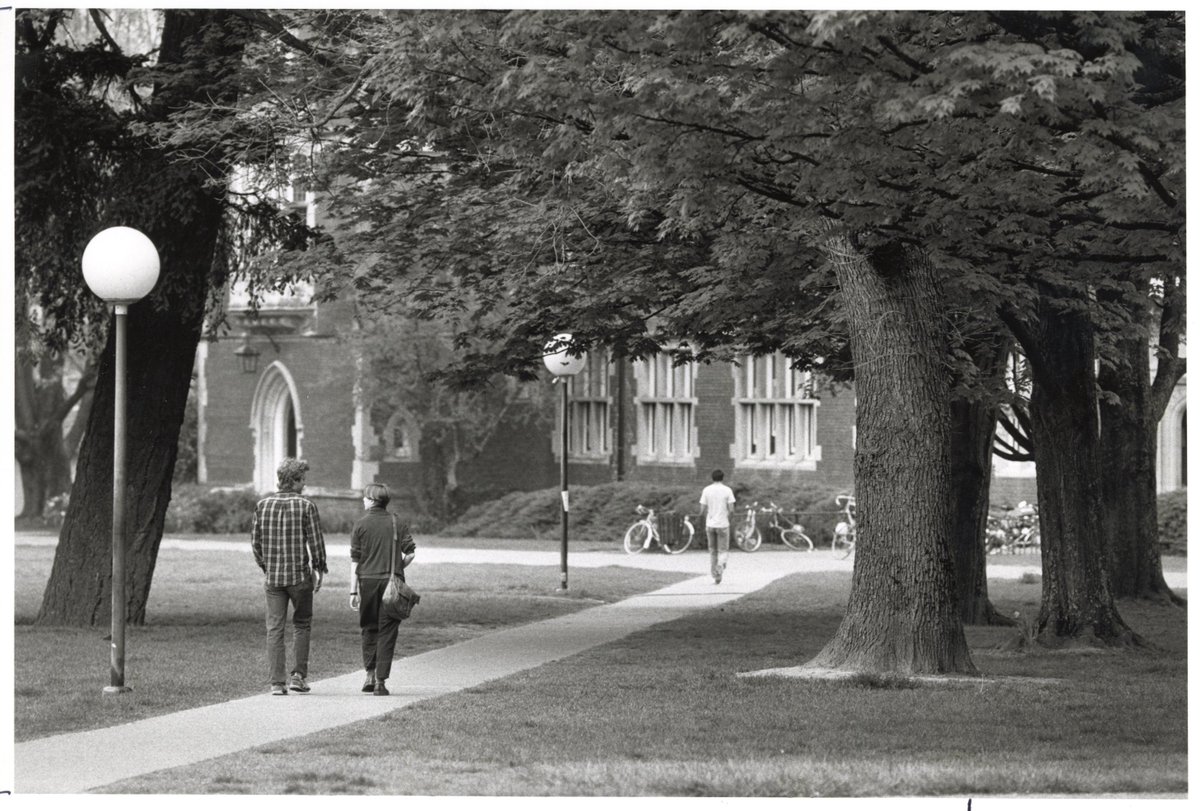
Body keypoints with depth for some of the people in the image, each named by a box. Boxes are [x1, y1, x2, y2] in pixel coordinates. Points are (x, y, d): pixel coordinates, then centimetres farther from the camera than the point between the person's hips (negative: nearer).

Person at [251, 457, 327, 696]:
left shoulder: (263, 505, 3)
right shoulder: (306, 507, -8)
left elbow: (255, 540, 7)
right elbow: (316, 542, -7)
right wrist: (319, 569, 5)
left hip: (273, 577, 3)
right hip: (300, 576, -3)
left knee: (274, 629, 4)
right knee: (302, 624, 14)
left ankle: (277, 682, 0)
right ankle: (299, 675, 7)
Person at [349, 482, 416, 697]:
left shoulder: (360, 525, 0)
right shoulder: (398, 524, 5)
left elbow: (355, 560, -2)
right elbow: (410, 553, -3)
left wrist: (353, 591, -1)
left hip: (368, 582, -1)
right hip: (392, 582, 1)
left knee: (369, 628, 15)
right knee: (387, 631, 3)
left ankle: (370, 675, 8)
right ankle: (381, 681, -2)